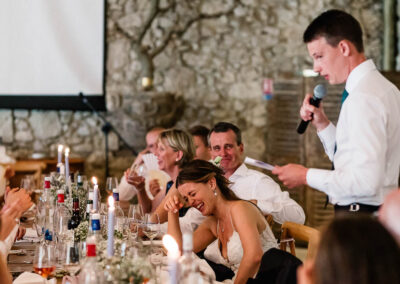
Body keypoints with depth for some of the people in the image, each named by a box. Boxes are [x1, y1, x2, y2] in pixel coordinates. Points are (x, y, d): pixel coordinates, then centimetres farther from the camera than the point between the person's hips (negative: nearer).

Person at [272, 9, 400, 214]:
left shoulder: (363, 98, -15)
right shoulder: (379, 86, 15)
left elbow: (367, 181, -22)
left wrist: (307, 176, -12)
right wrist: (322, 124, 11)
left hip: (359, 218, -9)